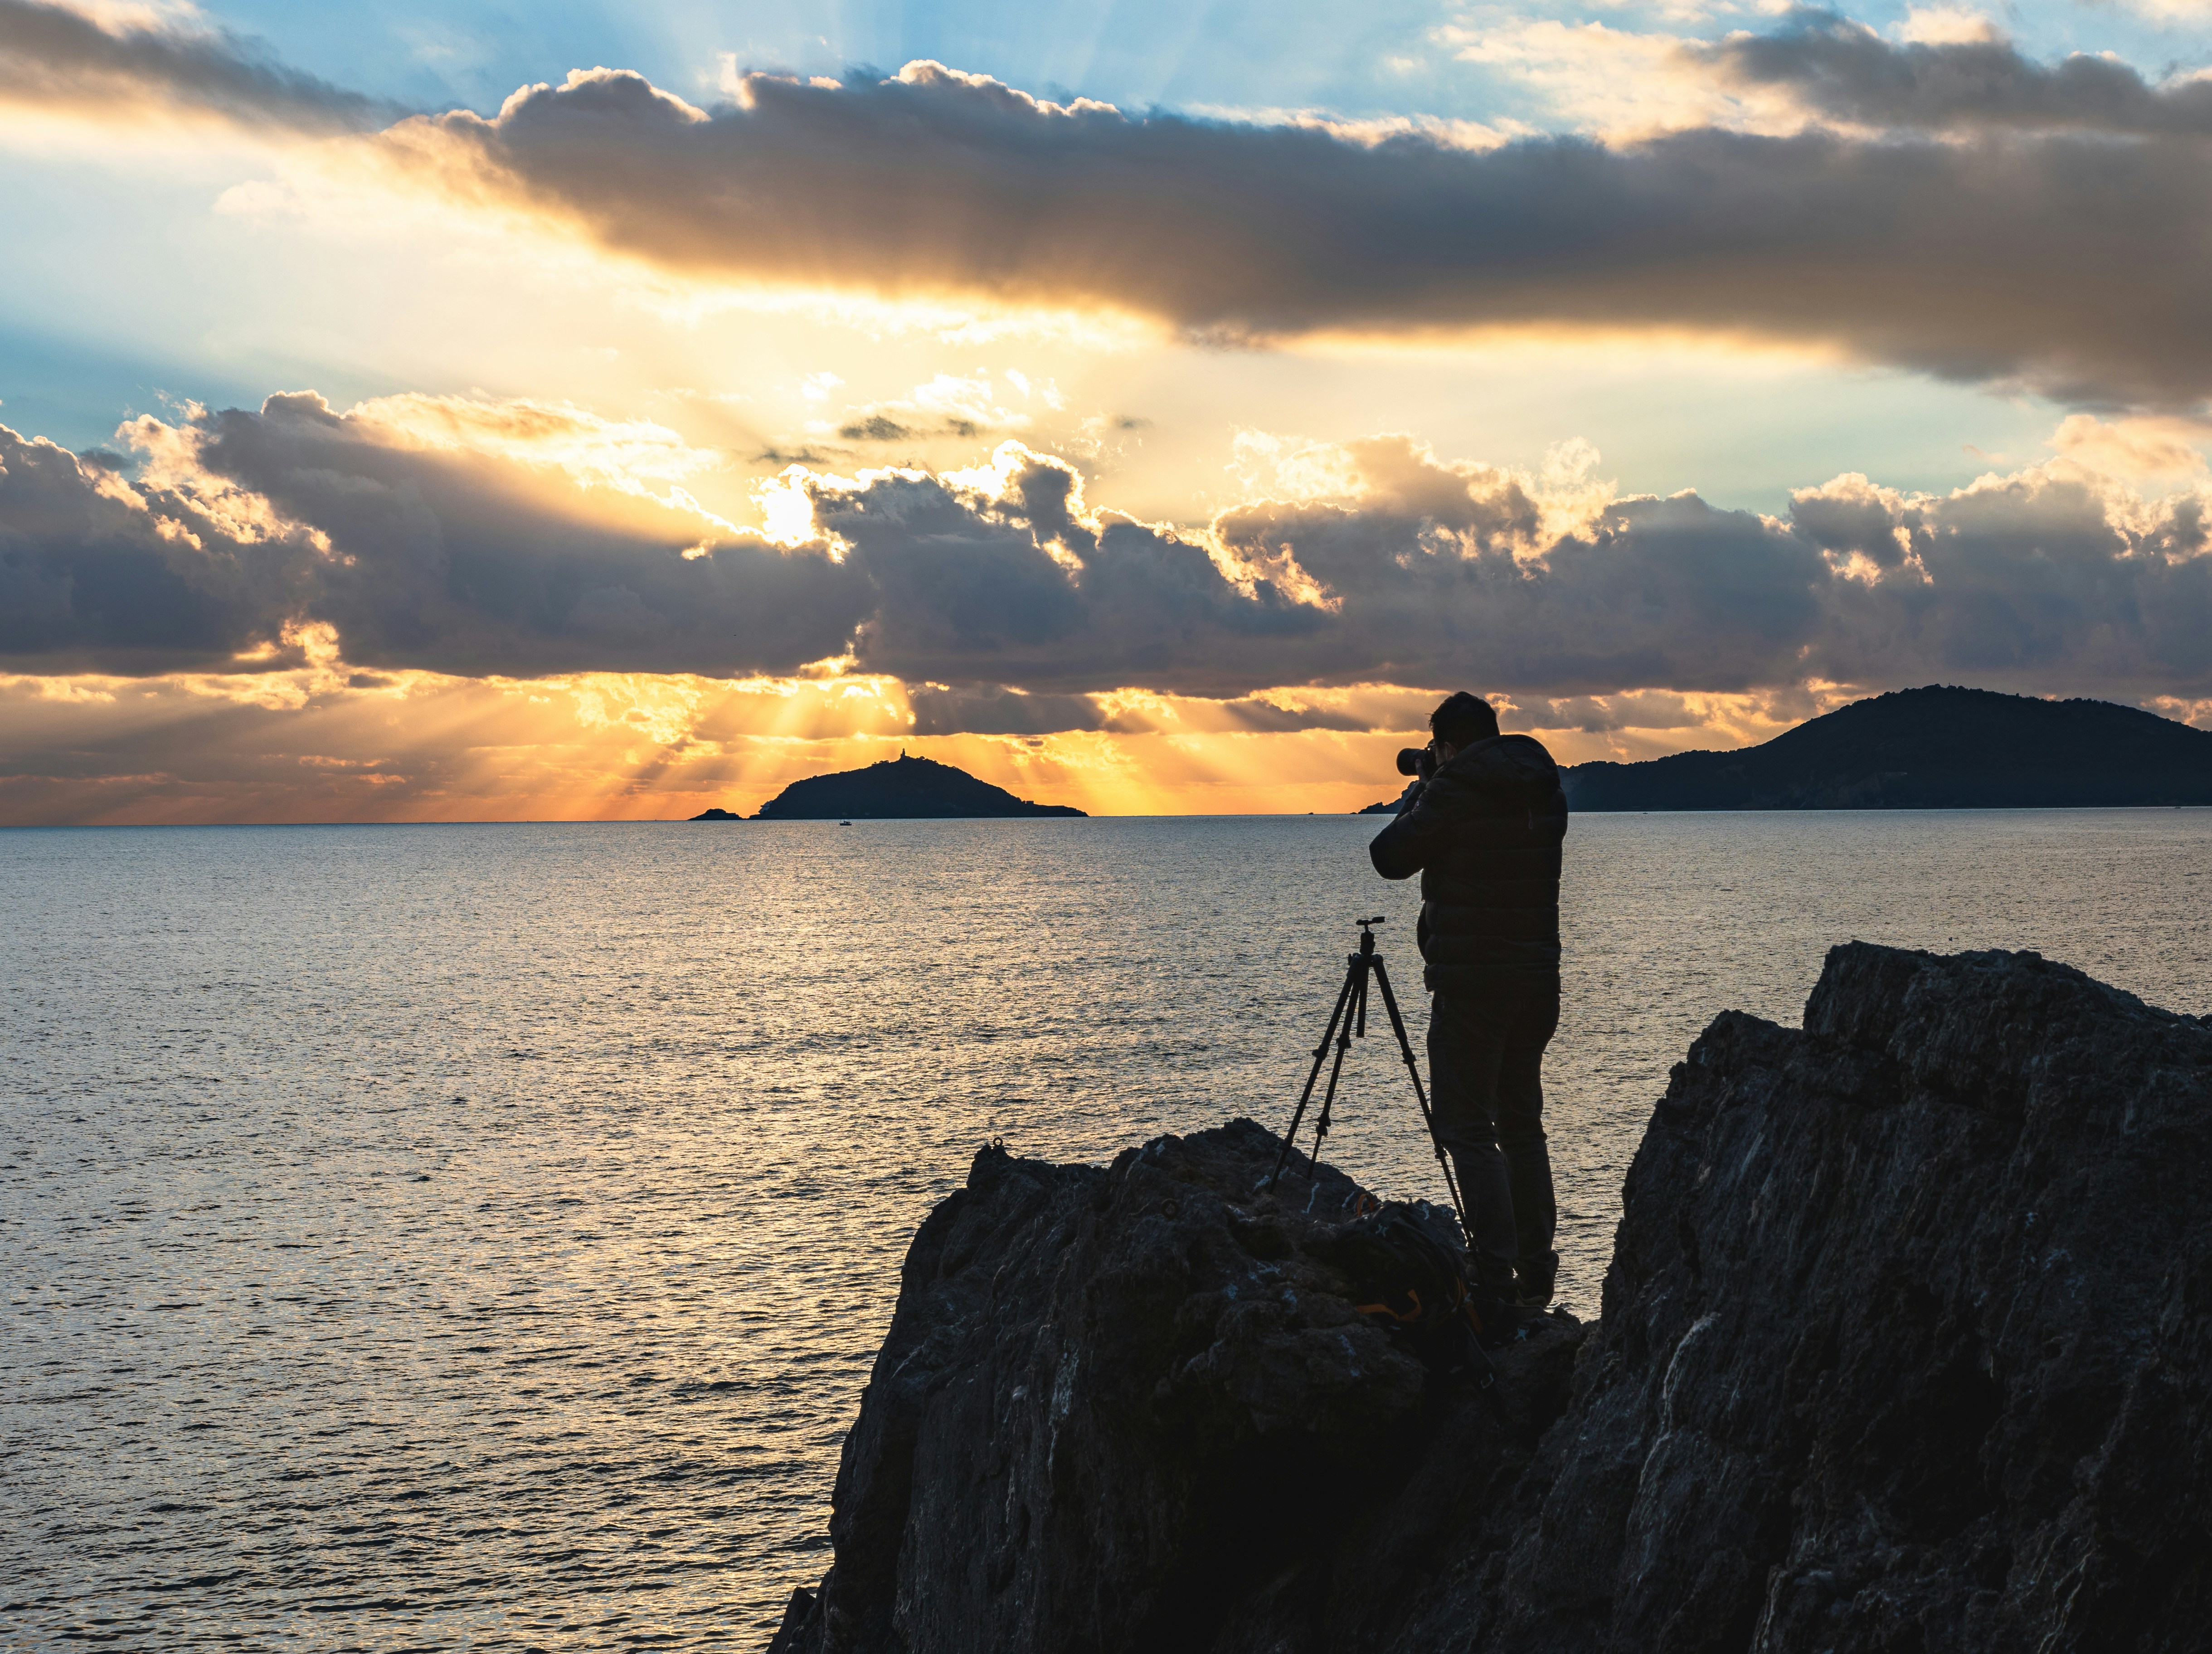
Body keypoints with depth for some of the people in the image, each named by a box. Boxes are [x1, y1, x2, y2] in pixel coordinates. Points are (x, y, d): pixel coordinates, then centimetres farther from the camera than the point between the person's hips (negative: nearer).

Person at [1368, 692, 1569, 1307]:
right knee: (1522, 1123, 15)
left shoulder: (1455, 789, -11)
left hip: (1471, 980, -7)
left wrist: (1416, 796, 12)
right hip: (1538, 977, 7)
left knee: (1468, 1128, -3)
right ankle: (1536, 1272, 16)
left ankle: (1495, 1275, -9)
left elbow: (1390, 858, -3)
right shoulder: (1544, 792, 9)